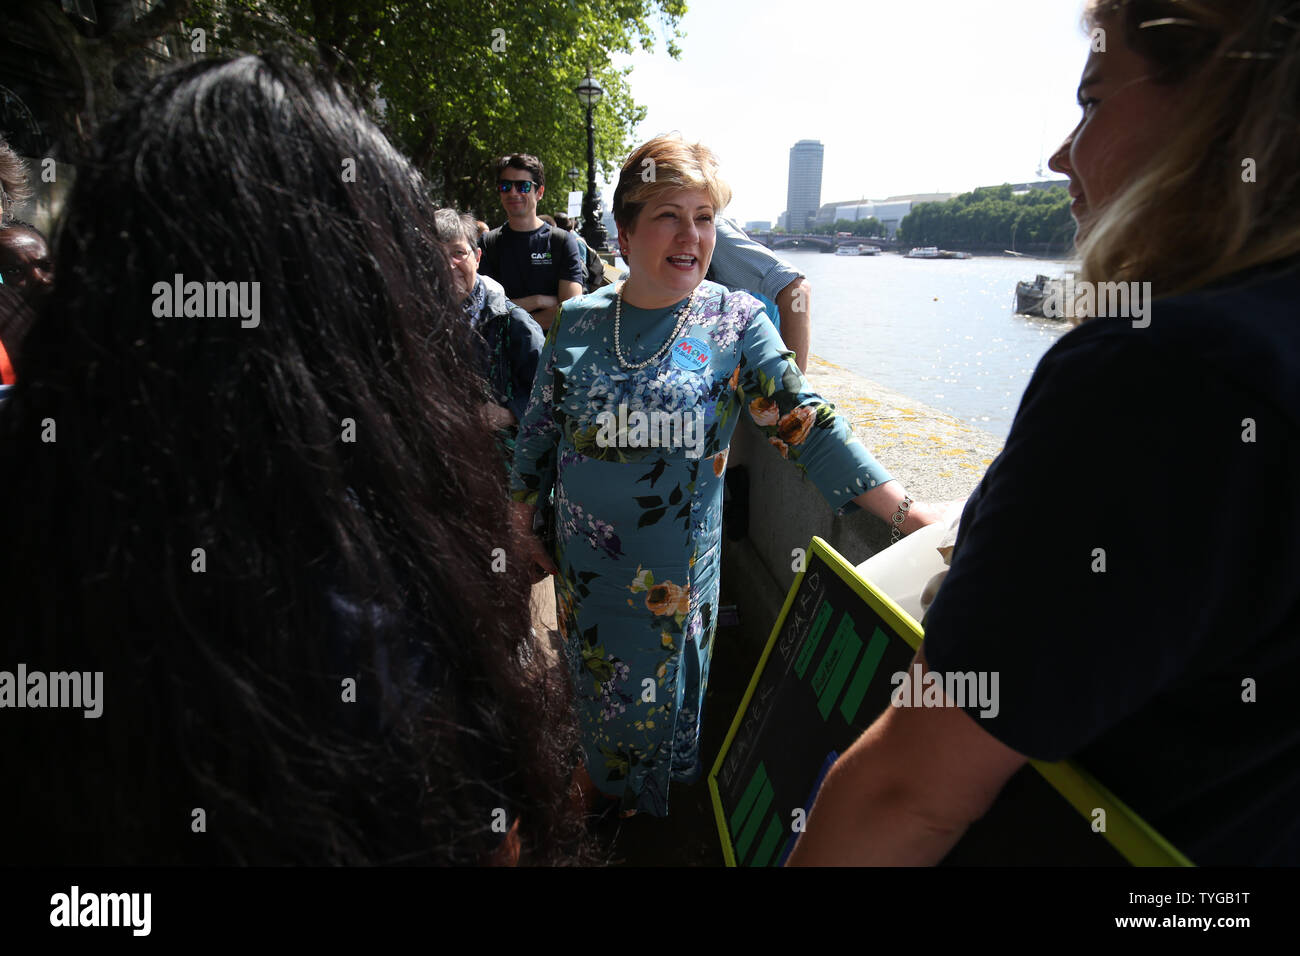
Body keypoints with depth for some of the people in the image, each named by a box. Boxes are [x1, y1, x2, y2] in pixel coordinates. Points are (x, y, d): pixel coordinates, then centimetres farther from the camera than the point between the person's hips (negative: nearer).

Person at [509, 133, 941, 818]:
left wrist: (910, 513, -21)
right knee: (599, 687, 19)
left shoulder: (736, 322, -10)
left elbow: (806, 425, -14)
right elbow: (538, 430, 6)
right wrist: (522, 526, 9)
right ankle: (602, 773, 50)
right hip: (583, 562, 2)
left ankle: (654, 800, 47)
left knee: (664, 692, 17)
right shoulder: (576, 322, -4)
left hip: (677, 569, -1)